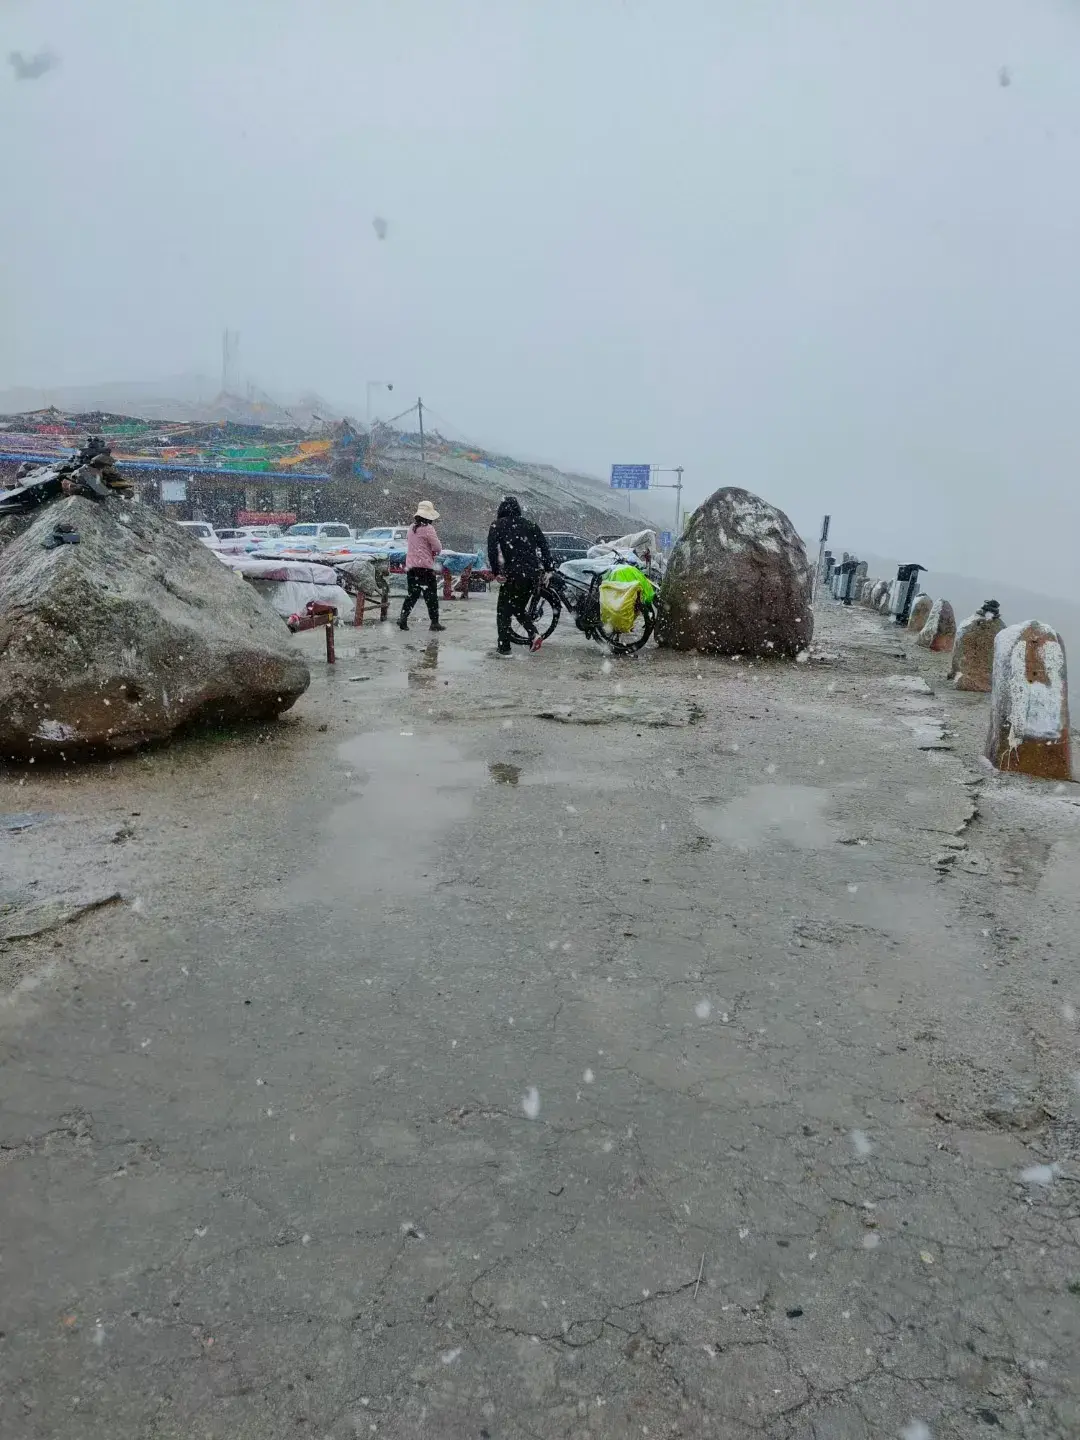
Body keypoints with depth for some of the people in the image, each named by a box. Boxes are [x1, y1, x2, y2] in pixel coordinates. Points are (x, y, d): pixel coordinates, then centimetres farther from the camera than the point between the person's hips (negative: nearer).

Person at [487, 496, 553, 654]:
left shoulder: (497, 526, 3)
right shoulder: (530, 524, 14)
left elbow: (492, 550, -10)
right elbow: (544, 546, 8)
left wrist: (495, 572, -5)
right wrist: (548, 570, 9)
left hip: (514, 573, -5)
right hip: (534, 573, 5)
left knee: (503, 611, 9)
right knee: (518, 608, 22)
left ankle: (504, 647, 4)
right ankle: (533, 634, 1)